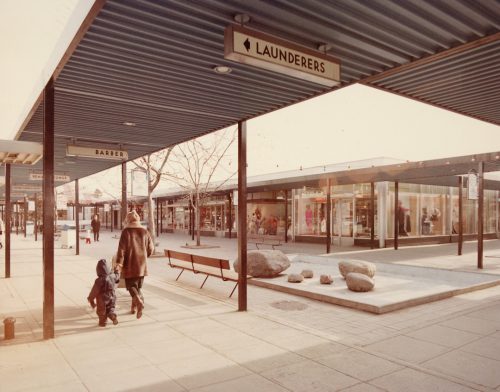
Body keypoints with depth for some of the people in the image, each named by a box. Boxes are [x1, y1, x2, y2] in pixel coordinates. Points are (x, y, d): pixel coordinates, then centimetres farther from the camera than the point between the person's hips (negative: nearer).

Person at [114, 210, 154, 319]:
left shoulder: (126, 231, -9)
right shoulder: (144, 231, 2)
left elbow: (122, 248, -14)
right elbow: (151, 248, 6)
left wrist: (119, 263, -12)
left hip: (130, 263, -3)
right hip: (142, 264, 4)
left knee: (131, 285, 5)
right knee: (138, 286, 16)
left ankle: (139, 301, -19)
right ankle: (134, 307, 20)